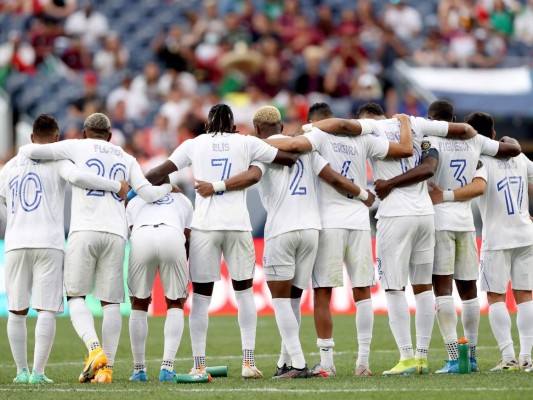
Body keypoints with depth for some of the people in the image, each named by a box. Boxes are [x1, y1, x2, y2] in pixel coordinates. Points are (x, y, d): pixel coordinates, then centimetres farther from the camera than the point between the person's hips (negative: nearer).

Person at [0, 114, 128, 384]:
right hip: (48, 243, -4)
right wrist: (117, 187, -10)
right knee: (46, 311, -3)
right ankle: (38, 372, -10)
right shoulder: (56, 160, 1)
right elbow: (76, 177, -18)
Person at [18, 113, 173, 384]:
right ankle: (106, 366, -1)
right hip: (116, 233, 3)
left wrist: (25, 150, 26)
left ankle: (95, 349, -18)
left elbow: (31, 151, 2)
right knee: (110, 302, 5)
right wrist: (168, 188, 33)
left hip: (84, 231, -3)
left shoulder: (78, 148, 9)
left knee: (76, 296, 4)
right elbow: (148, 193, 12)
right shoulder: (126, 159, 20)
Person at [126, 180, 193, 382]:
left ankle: (139, 369, 21)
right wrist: (184, 283, 36)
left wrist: (143, 288, 31)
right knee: (175, 303, 18)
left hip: (141, 237, 0)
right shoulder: (183, 201, 38)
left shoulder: (134, 202, 37)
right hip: (173, 236, 0)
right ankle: (167, 367, 5)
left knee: (139, 304, 20)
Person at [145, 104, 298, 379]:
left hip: (204, 226, 0)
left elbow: (161, 172, 5)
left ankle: (199, 365, 1)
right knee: (244, 291, 13)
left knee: (201, 296, 5)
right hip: (238, 225, 0)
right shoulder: (246, 143, 8)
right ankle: (248, 361, 6)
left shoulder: (194, 144, 9)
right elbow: (289, 158, 8)